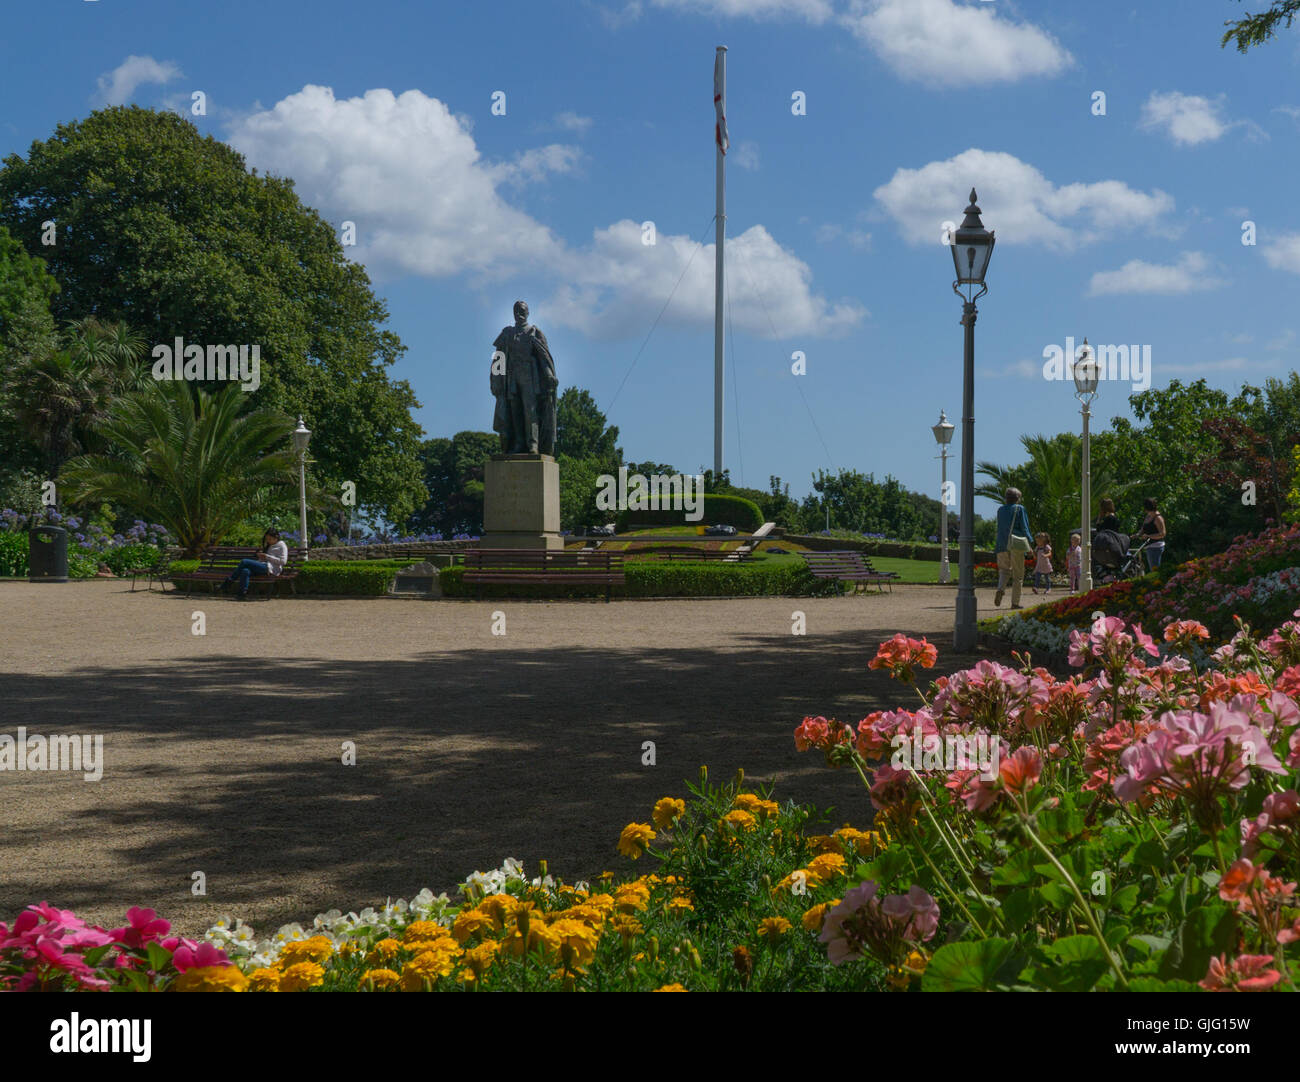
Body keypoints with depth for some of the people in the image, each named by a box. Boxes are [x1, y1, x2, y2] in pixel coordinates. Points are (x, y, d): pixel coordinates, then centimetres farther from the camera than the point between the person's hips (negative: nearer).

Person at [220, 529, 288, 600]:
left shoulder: (281, 545, 5)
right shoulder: (269, 546, 31)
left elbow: (283, 561, -8)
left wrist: (267, 556, -8)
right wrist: (261, 556, 9)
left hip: (270, 568, -8)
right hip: (263, 566, 8)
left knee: (244, 562, -17)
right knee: (245, 571, -22)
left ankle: (228, 582, -13)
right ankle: (242, 594, -30)